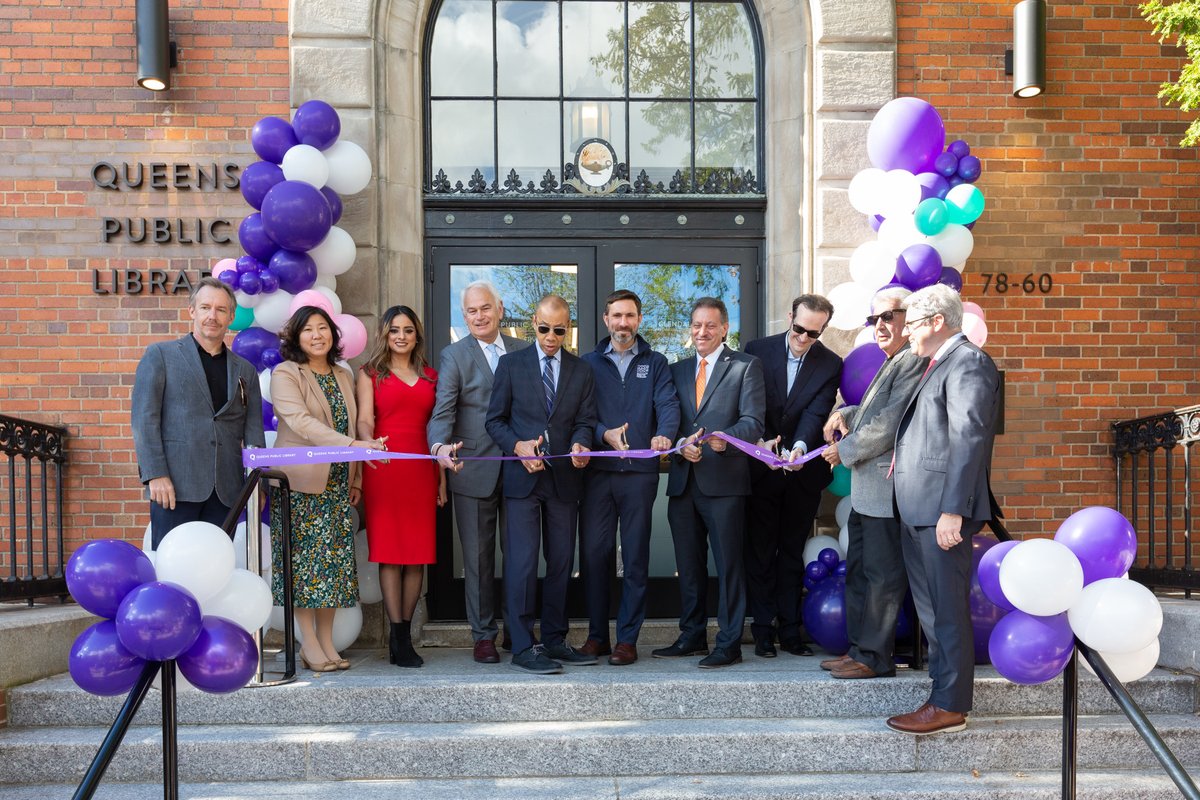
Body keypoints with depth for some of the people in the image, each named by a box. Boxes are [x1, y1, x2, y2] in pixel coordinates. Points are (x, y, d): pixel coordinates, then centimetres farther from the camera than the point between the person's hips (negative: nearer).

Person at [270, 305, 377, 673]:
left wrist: (355, 479, 11)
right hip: (300, 481, -5)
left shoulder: (344, 377, 15)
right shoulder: (285, 374, -5)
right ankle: (309, 644, 2)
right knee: (304, 559, -4)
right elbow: (300, 421, -18)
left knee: (335, 561, 4)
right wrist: (352, 444, -27)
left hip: (336, 484, 6)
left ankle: (326, 641, 10)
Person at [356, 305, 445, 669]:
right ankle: (399, 639, -3)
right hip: (384, 469, -3)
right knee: (389, 552, -5)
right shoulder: (371, 374, 9)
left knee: (418, 553, 0)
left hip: (421, 471, 3)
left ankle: (403, 635, 7)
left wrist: (442, 478, 9)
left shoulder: (430, 376, 17)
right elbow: (365, 420, -4)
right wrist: (369, 445, -27)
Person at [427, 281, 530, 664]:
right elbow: (442, 412, -10)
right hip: (474, 471, -2)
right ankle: (483, 635, 15)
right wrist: (440, 446, -29)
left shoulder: (523, 351, 9)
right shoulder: (454, 355, 0)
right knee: (478, 556, 5)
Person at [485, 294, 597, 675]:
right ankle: (522, 647, -5)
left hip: (564, 478, 3)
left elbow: (585, 421, 8)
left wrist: (580, 444, -14)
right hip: (522, 476, -3)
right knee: (521, 562, -8)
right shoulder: (512, 364, 5)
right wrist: (518, 446, -12)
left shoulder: (581, 371, 11)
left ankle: (554, 640, 18)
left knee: (561, 561, 8)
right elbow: (495, 419, 5)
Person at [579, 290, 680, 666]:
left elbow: (668, 404, -4)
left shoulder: (655, 363, 11)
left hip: (639, 471, -1)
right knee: (593, 553, 0)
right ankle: (597, 635, 12)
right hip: (598, 470, 1)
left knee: (635, 557, 2)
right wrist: (604, 434, -17)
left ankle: (627, 639, 8)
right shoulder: (589, 363, 12)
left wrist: (663, 434, -25)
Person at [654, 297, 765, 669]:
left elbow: (753, 421, -8)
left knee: (728, 564, -2)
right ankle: (692, 636, 24)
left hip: (724, 482, -5)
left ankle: (729, 644, 5)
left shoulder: (746, 366, 1)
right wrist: (680, 446, -9)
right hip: (683, 481, 5)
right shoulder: (677, 370, 16)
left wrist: (726, 439, -28)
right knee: (688, 565, 13)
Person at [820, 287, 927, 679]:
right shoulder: (891, 363, 19)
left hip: (887, 489, -11)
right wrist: (845, 414, 7)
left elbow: (889, 425, -21)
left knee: (881, 576, -2)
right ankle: (859, 648, 26)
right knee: (858, 572, 17)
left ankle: (875, 657, 5)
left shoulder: (913, 362, -15)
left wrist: (844, 449, -10)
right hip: (866, 490, 11)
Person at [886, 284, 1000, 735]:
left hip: (943, 511, -10)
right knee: (930, 610, 15)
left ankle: (950, 706, 3)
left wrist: (953, 511, -23)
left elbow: (968, 439, -19)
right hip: (917, 512, 10)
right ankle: (943, 693, 25)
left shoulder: (967, 364, -11)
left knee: (948, 610, -4)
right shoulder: (934, 366, 20)